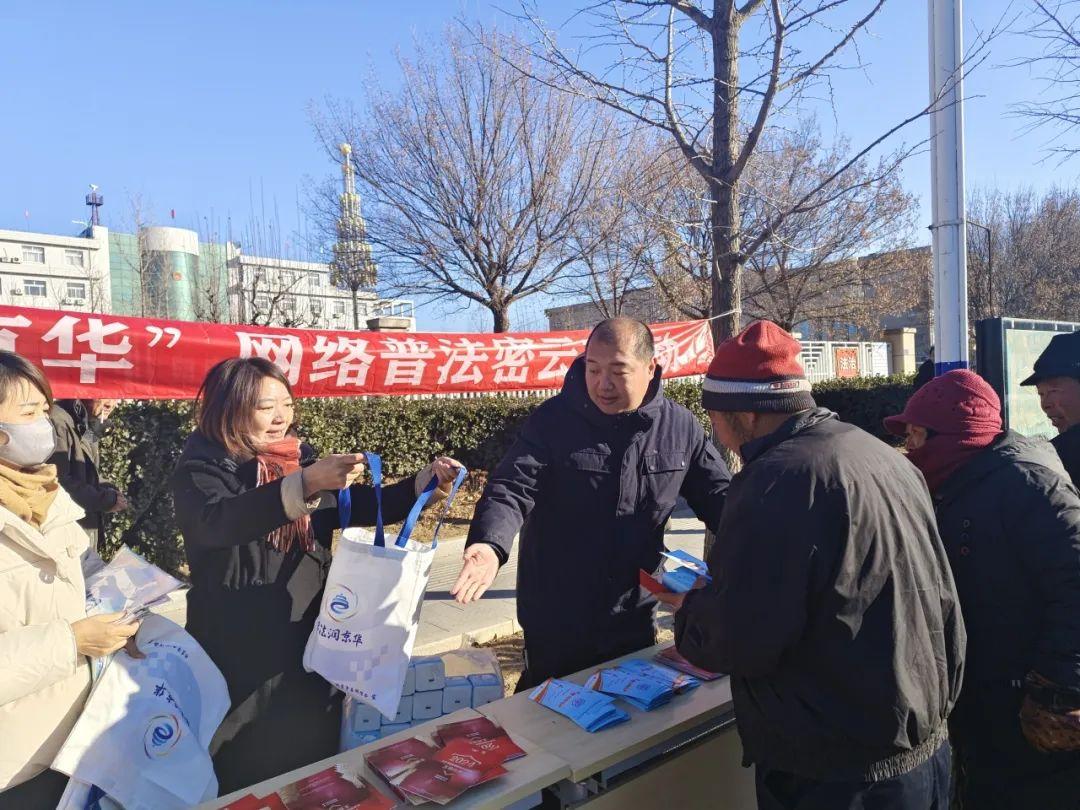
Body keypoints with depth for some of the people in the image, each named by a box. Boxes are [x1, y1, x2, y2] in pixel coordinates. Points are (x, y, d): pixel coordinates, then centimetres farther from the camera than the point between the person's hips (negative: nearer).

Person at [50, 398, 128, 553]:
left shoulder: (88, 425, 12)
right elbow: (58, 484, -26)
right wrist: (108, 500, -18)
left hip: (89, 526, 9)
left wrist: (110, 491, 0)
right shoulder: (59, 421, -19)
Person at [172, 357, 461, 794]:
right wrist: (305, 483, -42)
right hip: (240, 655, -4)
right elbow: (218, 521, -30)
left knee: (311, 767, 17)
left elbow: (365, 506, 7)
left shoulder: (302, 458, 6)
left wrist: (427, 480, -9)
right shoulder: (203, 465, -9)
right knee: (244, 777, 10)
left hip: (310, 646, 5)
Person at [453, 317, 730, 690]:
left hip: (635, 620, 3)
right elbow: (512, 488, -21)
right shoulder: (552, 420, -14)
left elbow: (719, 498, 4)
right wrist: (492, 545, -40)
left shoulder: (680, 427, -4)